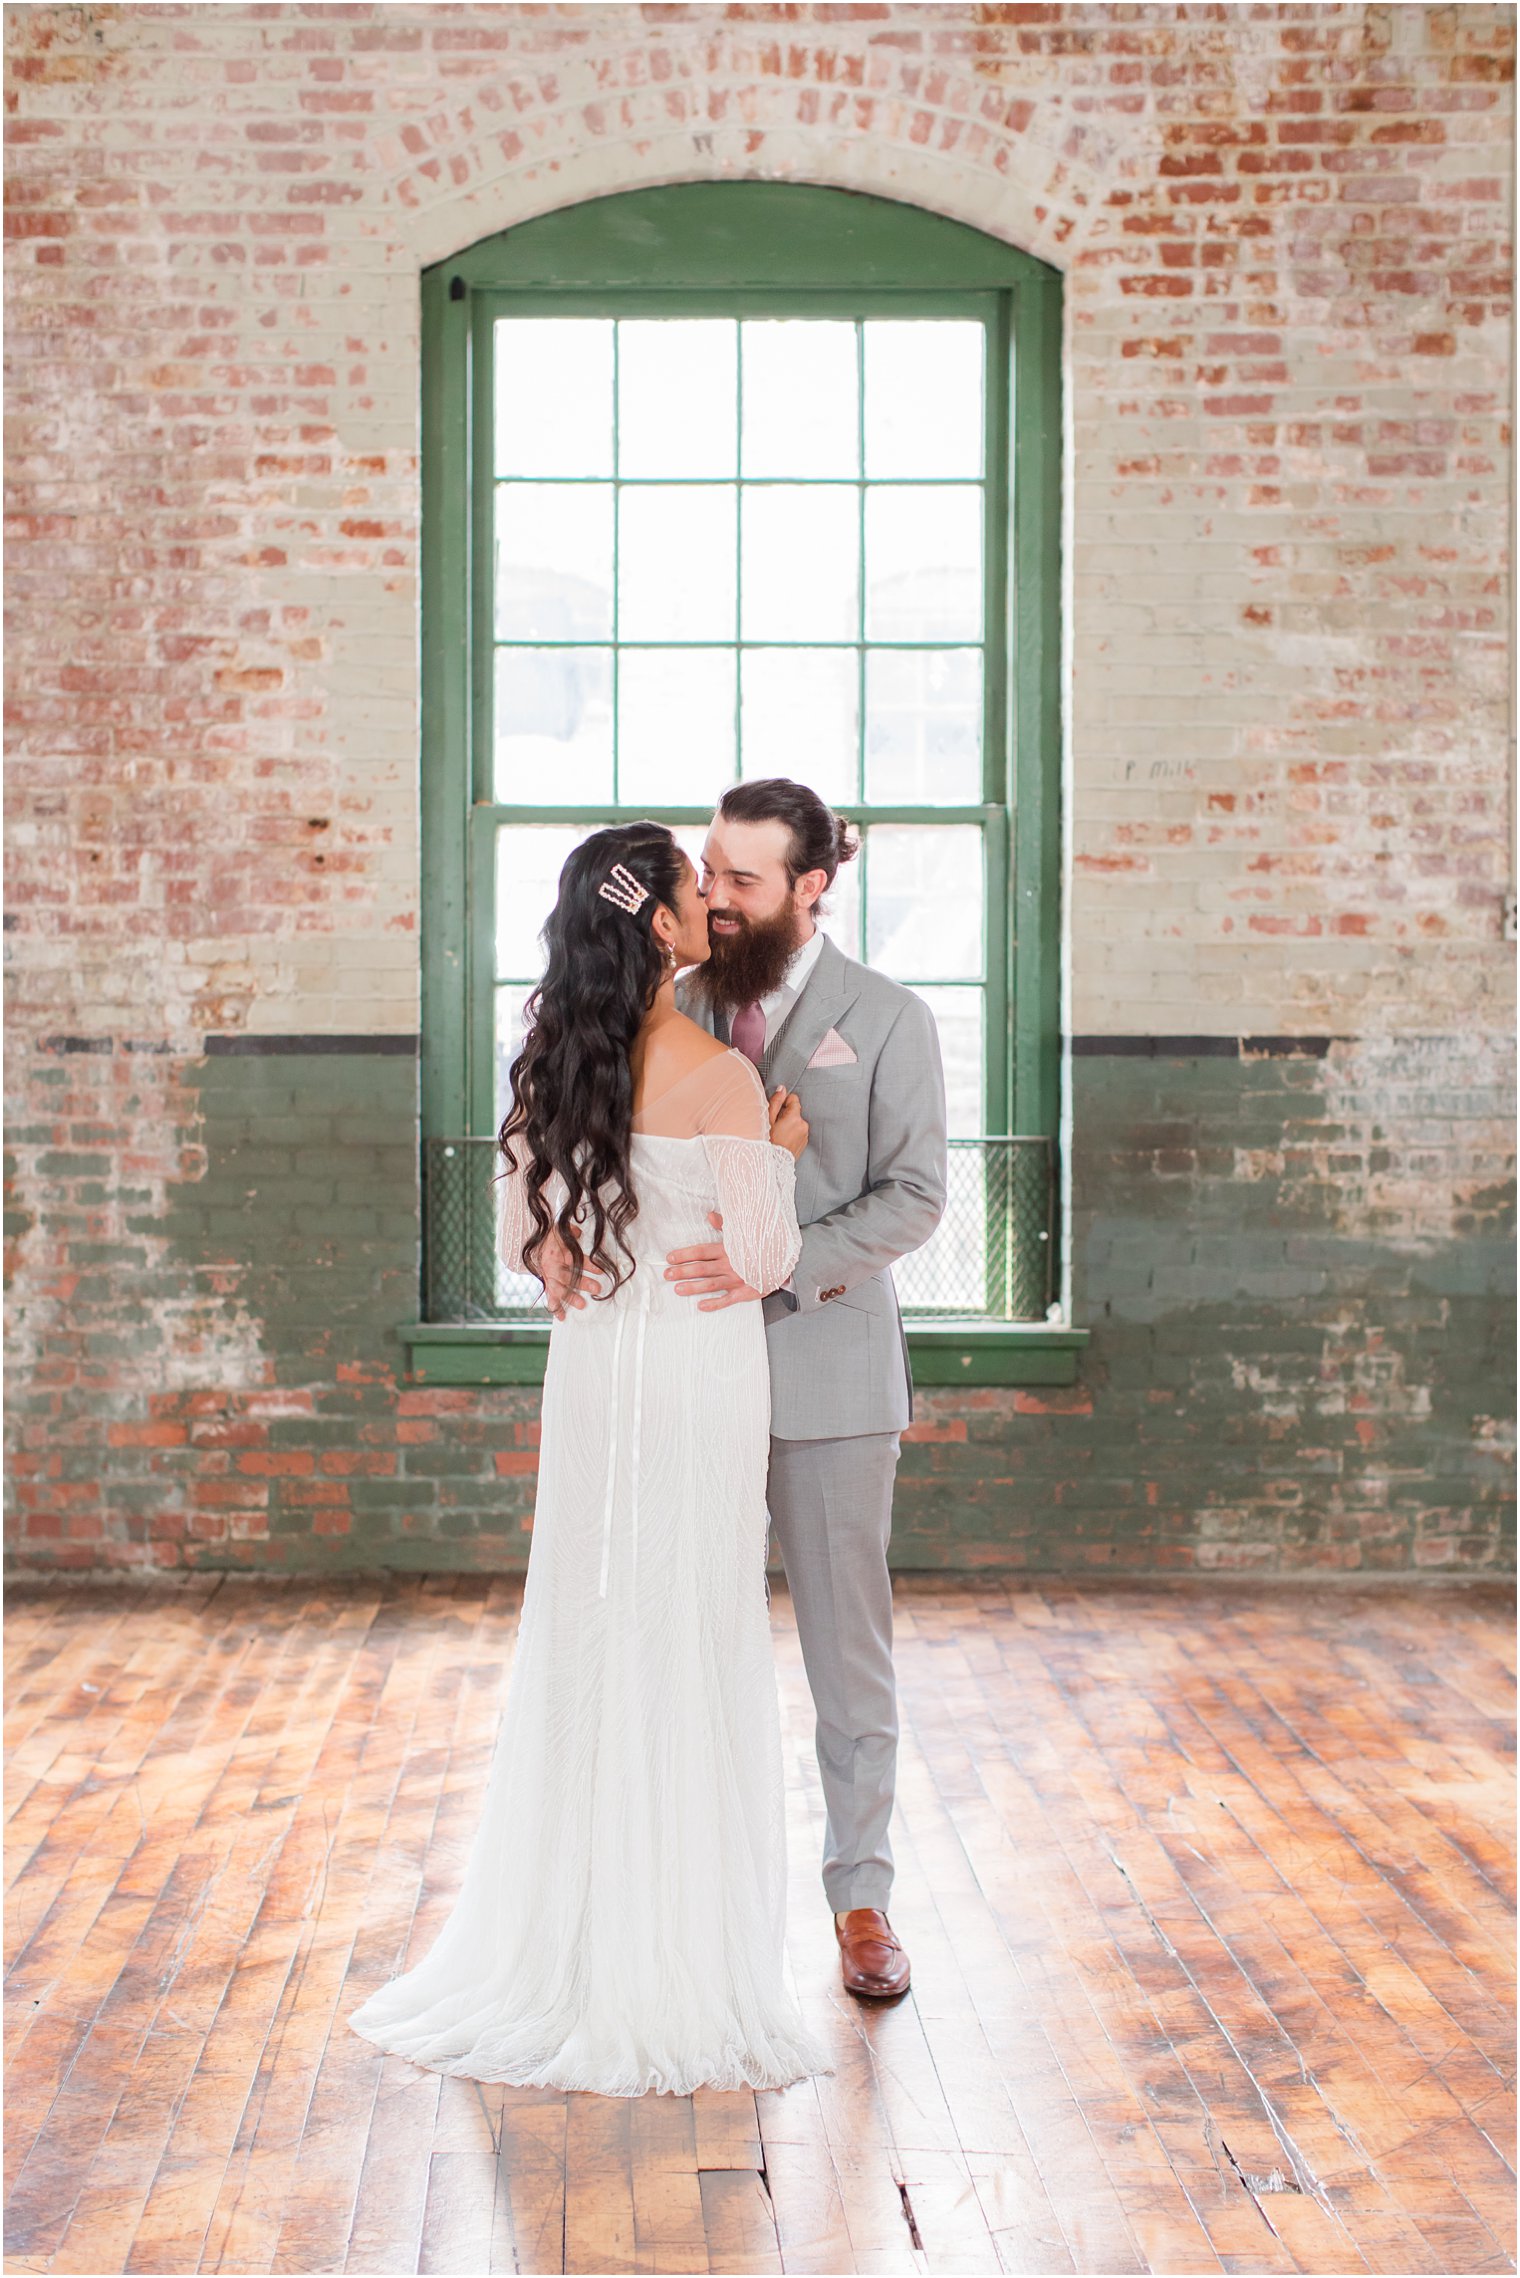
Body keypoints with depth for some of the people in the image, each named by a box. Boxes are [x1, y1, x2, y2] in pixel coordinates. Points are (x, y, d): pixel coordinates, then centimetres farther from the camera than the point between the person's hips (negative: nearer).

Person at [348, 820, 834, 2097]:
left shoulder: (553, 1066, 3)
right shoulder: (717, 1073, -15)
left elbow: (527, 1240, 8)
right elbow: (761, 1260, -14)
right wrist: (780, 1157, 2)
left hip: (591, 1370, 6)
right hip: (696, 1373, -5)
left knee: (585, 1641, 13)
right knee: (690, 1655, 3)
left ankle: (568, 1948, 22)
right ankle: (680, 1959, 13)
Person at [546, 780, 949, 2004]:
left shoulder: (887, 1019, -2)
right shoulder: (672, 1007, 7)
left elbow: (913, 1197, -8)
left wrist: (778, 1265, -23)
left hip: (829, 1374, -3)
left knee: (849, 1649, 7)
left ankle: (862, 1899, 20)